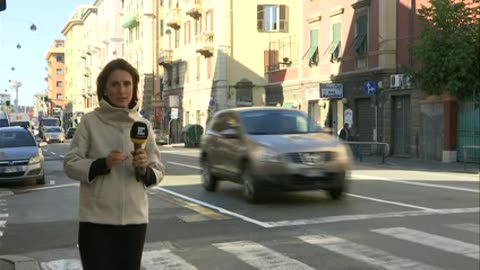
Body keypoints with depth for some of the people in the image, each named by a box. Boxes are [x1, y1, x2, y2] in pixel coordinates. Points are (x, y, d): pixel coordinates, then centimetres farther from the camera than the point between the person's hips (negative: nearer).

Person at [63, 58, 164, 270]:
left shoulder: (144, 125, 4)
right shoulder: (90, 121, -4)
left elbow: (158, 173, 6)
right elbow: (70, 164, -4)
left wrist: (145, 169, -16)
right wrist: (102, 164, -19)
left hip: (134, 218, 3)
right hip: (96, 220, -3)